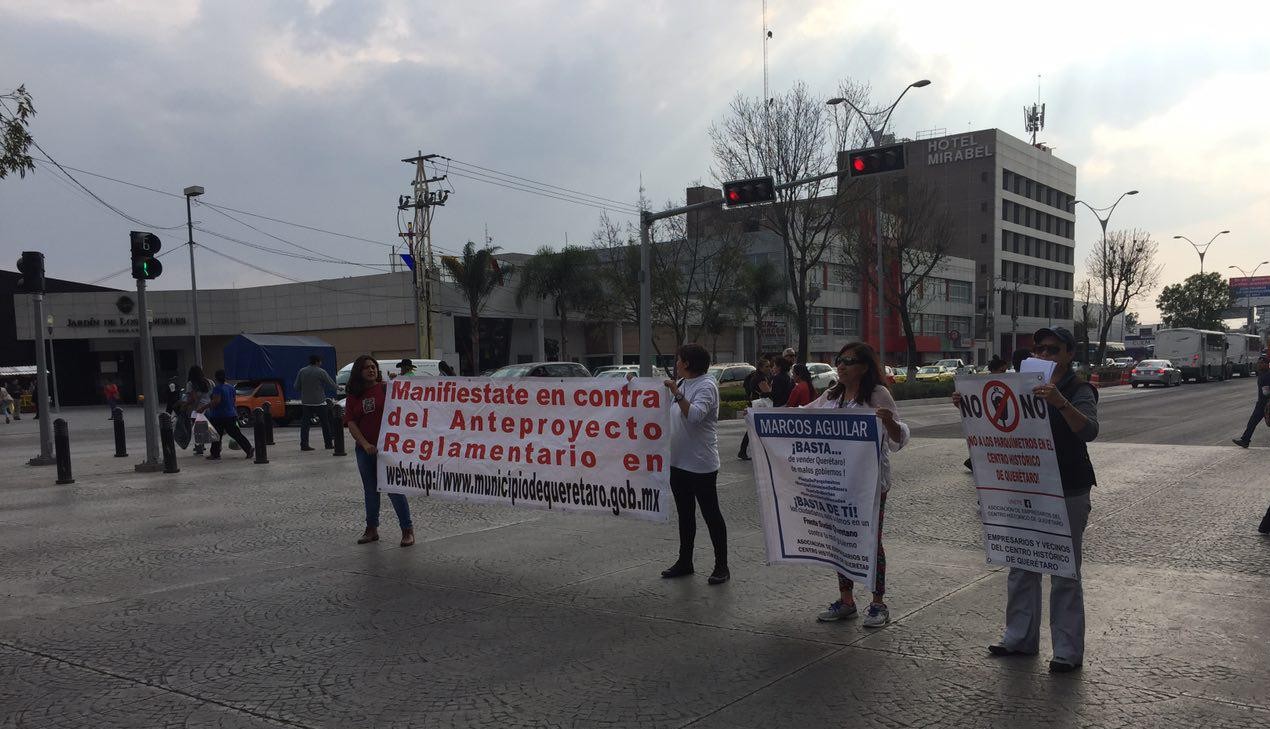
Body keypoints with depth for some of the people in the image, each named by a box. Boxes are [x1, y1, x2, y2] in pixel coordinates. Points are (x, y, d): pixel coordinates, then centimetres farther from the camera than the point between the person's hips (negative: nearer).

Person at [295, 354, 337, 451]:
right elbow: (332, 386, -5)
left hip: (305, 402, 4)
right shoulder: (321, 372, -9)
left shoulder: (302, 372, 3)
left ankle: (304, 444, 1)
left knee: (305, 424, 6)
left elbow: (296, 387, 7)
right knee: (325, 423, 6)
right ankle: (329, 443, 8)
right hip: (319, 402, -4)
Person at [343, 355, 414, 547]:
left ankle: (407, 529, 3)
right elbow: (351, 423, 1)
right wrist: (365, 444, -10)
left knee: (394, 488, -5)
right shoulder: (354, 396, 8)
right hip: (365, 449, 5)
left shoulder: (386, 388, -2)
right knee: (370, 490, 15)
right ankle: (371, 529, 27)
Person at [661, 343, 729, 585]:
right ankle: (684, 561, 26)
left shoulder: (706, 386, -14)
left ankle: (721, 566, 8)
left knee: (711, 514, -1)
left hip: (701, 464, -9)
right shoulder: (681, 384, 12)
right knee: (685, 514, 16)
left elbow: (695, 415, -29)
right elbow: (667, 411, 27)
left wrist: (676, 393, -31)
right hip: (679, 461, 9)